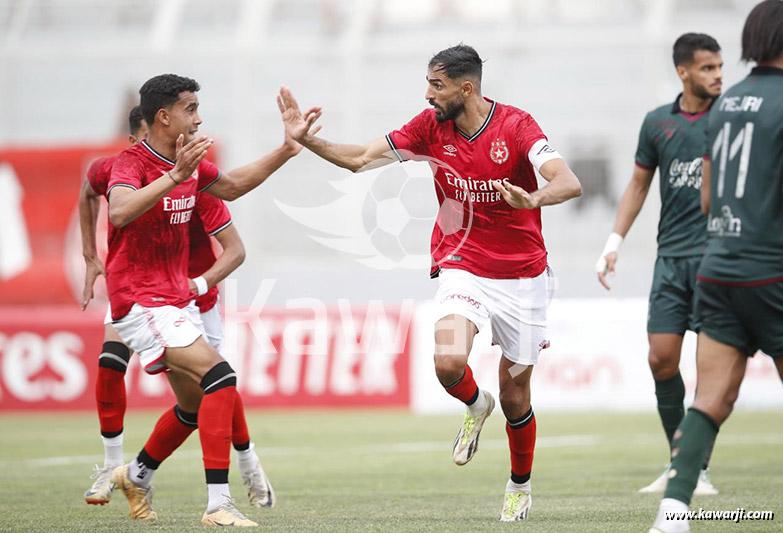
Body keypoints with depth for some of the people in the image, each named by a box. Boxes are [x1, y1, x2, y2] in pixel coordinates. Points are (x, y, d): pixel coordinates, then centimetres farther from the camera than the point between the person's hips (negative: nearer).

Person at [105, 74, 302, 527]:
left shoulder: (190, 162, 8)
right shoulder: (131, 163, -17)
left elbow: (232, 186, 26)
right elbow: (120, 212, -38)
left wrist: (287, 151, 21)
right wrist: (175, 177, -46)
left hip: (179, 298, 9)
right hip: (141, 302, -9)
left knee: (195, 402, 17)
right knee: (219, 377, -23)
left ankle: (137, 476, 41)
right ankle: (218, 505, -25)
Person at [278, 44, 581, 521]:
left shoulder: (516, 125, -15)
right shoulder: (431, 127, -3)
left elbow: (569, 183, -27)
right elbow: (362, 159, 4)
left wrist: (533, 199, -48)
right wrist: (306, 140, -8)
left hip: (522, 276, -2)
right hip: (462, 268, 2)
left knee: (515, 396, 5)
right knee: (448, 362, -26)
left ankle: (521, 486, 32)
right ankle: (476, 407, 11)